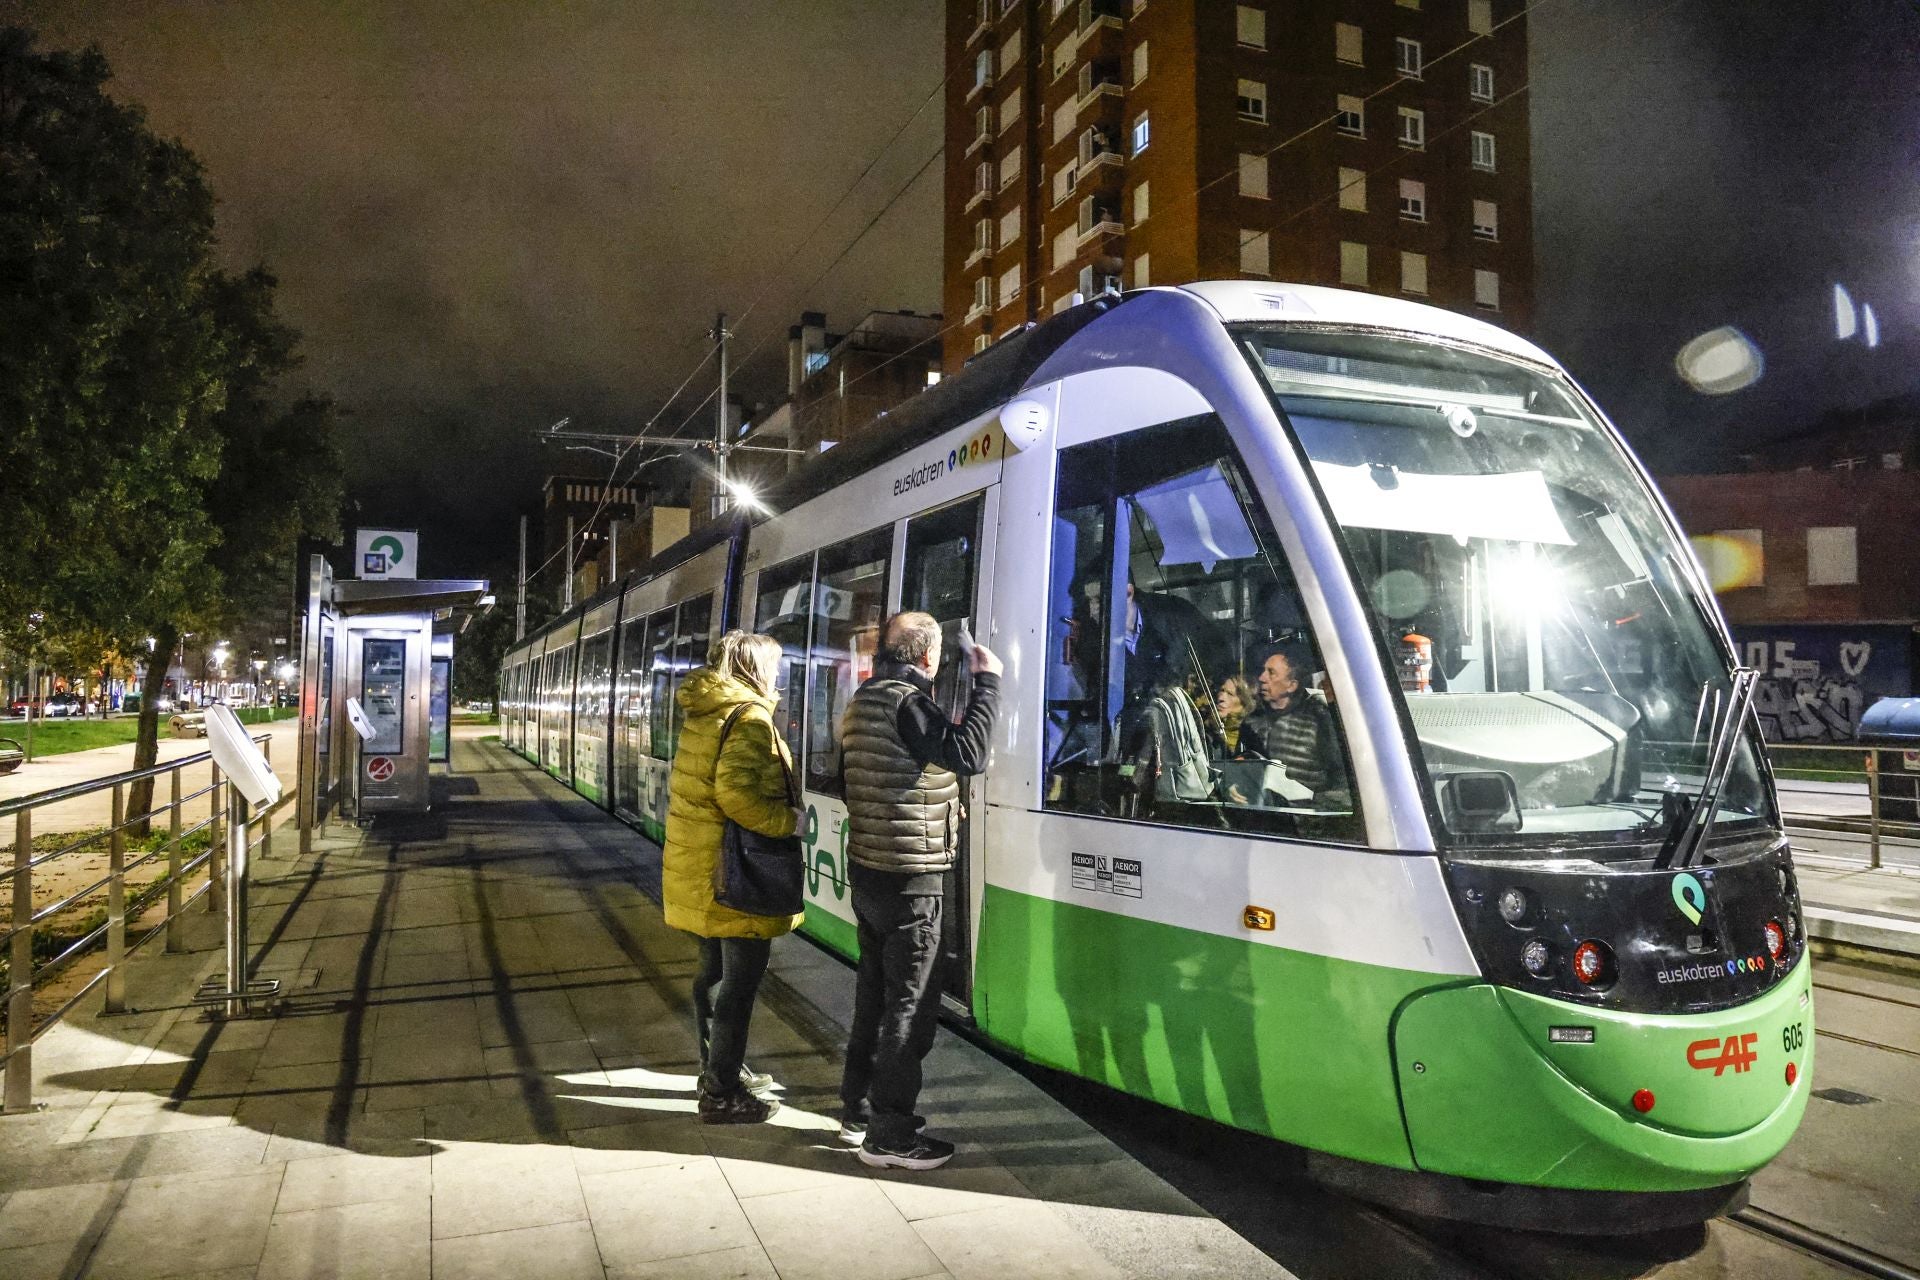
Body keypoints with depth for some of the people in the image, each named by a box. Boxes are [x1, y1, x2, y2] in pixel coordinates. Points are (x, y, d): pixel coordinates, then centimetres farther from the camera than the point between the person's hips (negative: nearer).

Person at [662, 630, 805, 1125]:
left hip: (699, 866, 9)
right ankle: (722, 1095, 10)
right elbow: (736, 792, -29)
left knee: (716, 972, 20)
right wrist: (788, 821, -19)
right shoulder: (749, 717, -17)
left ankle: (717, 1070, 34)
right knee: (740, 981, 1)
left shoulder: (703, 714, 10)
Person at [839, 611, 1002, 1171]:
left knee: (875, 992, 18)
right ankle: (889, 1136, 6)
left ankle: (858, 1109, 29)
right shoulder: (906, 702, -18)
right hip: (910, 878, -9)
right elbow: (967, 754, -28)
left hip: (867, 870, 9)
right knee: (910, 1004, -1)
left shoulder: (861, 703, 12)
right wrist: (987, 681, -20)